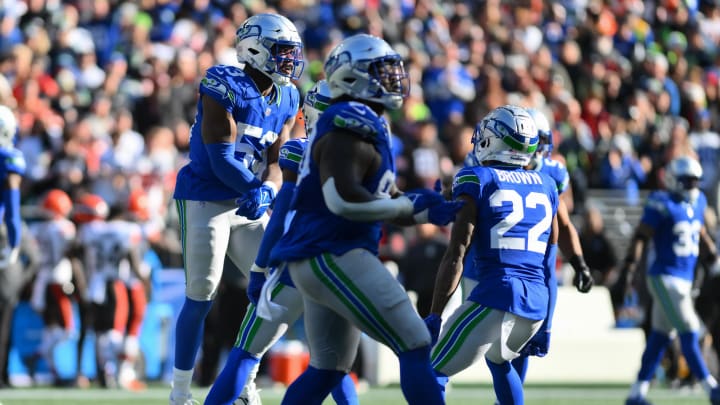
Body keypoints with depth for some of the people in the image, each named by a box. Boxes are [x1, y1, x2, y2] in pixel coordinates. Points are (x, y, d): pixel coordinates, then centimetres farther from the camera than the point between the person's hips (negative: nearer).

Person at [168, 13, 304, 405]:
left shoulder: (286, 99, 7)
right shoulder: (225, 87, -16)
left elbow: (274, 162, 1)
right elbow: (220, 160, -19)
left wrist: (265, 193, -19)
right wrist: (260, 190, -22)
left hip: (249, 206, 7)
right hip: (205, 199, -7)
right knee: (200, 296, -6)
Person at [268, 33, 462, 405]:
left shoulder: (366, 124, 18)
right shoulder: (350, 124, -14)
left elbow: (388, 203, 21)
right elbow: (342, 199, -26)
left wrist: (433, 211, 4)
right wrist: (411, 206, -17)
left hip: (321, 258, 11)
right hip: (331, 257, -11)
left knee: (328, 369, 19)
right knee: (415, 347, -10)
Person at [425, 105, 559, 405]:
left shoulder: (477, 181, 0)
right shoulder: (546, 186, 17)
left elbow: (456, 255, -7)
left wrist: (434, 316, -7)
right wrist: (544, 324, 29)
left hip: (496, 295, -6)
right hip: (538, 301, 6)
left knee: (433, 374, -2)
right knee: (498, 359, 34)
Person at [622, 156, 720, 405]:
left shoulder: (698, 202, 10)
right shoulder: (662, 205, -14)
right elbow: (640, 237, -12)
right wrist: (628, 271, -17)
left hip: (684, 280, 8)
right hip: (665, 278, -8)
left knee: (659, 337, 10)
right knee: (689, 333, -9)